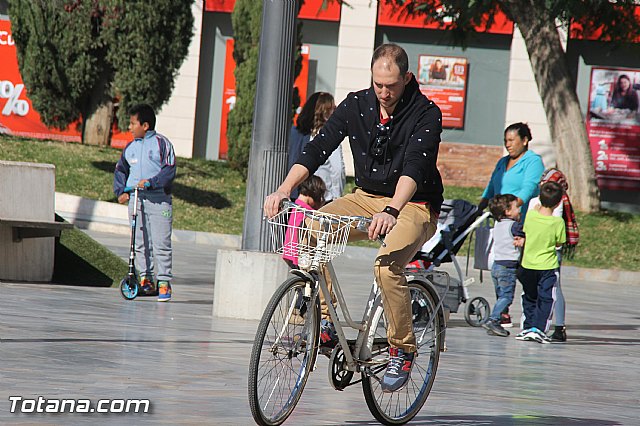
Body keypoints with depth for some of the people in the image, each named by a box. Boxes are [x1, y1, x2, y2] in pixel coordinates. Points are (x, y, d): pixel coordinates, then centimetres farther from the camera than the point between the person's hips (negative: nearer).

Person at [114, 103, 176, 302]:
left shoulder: (161, 143, 0)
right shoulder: (130, 147, 16)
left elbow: (169, 171, -8)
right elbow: (120, 170, 23)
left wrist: (151, 182, -20)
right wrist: (121, 191, 8)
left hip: (158, 199, -5)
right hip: (135, 199, 5)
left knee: (161, 244, -8)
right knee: (140, 243, 6)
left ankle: (164, 282, -5)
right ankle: (146, 280, 12)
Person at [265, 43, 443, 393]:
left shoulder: (426, 114, -16)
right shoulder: (356, 104, -3)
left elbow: (414, 166, -32)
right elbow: (318, 147, -12)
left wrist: (391, 212, -49)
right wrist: (284, 189, -27)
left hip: (414, 205, -5)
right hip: (366, 197, 5)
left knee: (387, 265, -32)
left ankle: (402, 350, -11)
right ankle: (324, 318, -11)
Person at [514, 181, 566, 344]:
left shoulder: (530, 215, -10)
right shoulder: (557, 222, -16)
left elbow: (525, 233, 4)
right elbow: (559, 243, -2)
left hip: (528, 265, 3)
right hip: (548, 266, -3)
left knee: (529, 298, 18)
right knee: (545, 299, 3)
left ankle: (527, 327, 22)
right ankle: (538, 329, -8)